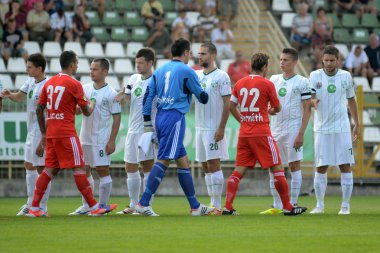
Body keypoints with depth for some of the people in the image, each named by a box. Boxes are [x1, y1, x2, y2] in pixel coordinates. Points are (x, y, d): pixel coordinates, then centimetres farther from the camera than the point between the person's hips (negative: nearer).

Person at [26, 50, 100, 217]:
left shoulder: (49, 83, 11)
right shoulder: (74, 84, -8)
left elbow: (39, 110, 12)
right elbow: (86, 112, -4)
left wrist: (44, 133, 19)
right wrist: (92, 104, 19)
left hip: (51, 133, 7)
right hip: (66, 133, -7)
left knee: (50, 169, 9)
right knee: (79, 168, -3)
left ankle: (34, 207, 4)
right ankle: (94, 206, -1)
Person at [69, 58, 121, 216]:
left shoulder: (110, 93, -9)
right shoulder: (85, 89, 7)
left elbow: (117, 118, -9)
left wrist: (112, 141, -13)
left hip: (101, 139, -6)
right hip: (85, 136, 6)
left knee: (103, 170, -3)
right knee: (84, 170, 9)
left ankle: (103, 206, 4)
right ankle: (86, 206, 17)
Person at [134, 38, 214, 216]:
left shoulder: (159, 71, 15)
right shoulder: (186, 71, -3)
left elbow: (147, 97, 11)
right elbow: (202, 97, 5)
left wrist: (148, 126, 13)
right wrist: (208, 96, 30)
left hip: (160, 117, 7)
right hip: (175, 117, -7)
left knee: (183, 161, 11)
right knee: (163, 160, -10)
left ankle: (195, 206, 15)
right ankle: (143, 203, -18)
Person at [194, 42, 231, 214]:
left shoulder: (221, 76, -8)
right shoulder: (196, 75, 12)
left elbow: (227, 104, -10)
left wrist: (221, 128, -16)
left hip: (214, 129, -7)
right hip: (200, 128, 7)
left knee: (214, 165, -9)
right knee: (206, 167, 9)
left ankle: (217, 206, -9)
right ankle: (212, 204, 14)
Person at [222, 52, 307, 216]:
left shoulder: (240, 83, 8)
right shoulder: (267, 84, -6)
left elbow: (231, 107, 13)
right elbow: (277, 108, 4)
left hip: (244, 133, 5)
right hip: (261, 133, -5)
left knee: (239, 170, 6)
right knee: (277, 169, 2)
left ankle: (227, 207, -3)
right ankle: (287, 207, 4)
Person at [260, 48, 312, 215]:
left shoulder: (302, 82, -4)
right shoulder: (274, 79, 11)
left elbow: (307, 110, -6)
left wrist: (301, 134, -13)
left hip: (293, 129, -5)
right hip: (275, 129, 6)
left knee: (294, 166, -2)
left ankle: (293, 204, 2)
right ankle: (277, 206, 11)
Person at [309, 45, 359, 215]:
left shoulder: (346, 76, 3)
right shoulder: (315, 76, -1)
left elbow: (351, 100, 13)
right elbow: (309, 98, -6)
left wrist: (357, 124, 12)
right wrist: (313, 102, -31)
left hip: (342, 129, 0)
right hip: (322, 129, 0)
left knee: (345, 166, -3)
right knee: (321, 168, 1)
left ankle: (345, 206, 2)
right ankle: (319, 205, 10)